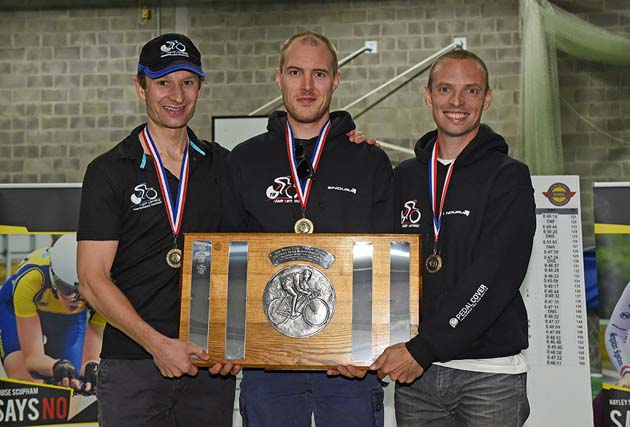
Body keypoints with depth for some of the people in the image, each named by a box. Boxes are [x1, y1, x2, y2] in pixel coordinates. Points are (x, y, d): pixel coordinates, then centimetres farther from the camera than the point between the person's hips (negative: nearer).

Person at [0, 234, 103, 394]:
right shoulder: (29, 280, -41)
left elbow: (91, 357, -30)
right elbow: (32, 356, -37)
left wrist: (91, 369, -54)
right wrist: (57, 366, -59)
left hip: (71, 319, 2)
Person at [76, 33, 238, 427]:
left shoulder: (223, 165, 9)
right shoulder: (108, 172, -1)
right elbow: (93, 279, -6)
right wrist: (157, 343, -15)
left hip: (211, 364, 3)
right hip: (132, 364, -2)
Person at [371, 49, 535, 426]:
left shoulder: (508, 177, -5)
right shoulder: (405, 176, 10)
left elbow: (493, 279, -15)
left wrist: (424, 347, -19)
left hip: (490, 372, -3)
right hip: (413, 370, 4)